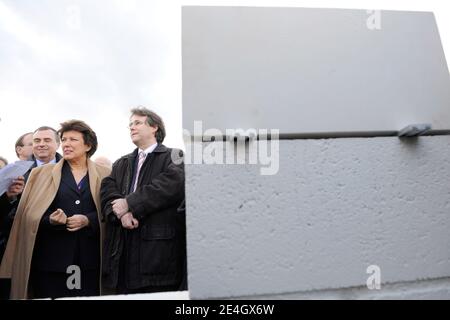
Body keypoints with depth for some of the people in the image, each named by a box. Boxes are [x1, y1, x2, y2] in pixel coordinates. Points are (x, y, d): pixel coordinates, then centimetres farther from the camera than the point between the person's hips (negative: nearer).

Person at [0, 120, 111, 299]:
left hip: (90, 257, 0)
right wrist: (50, 220, -14)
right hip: (51, 257, 0)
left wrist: (88, 220, -15)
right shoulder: (41, 174, 10)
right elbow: (30, 214, 5)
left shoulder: (104, 175, 8)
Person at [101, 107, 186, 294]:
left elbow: (171, 186, -14)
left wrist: (129, 204, -12)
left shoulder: (173, 157, 4)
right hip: (123, 249, 5)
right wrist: (121, 212, -14)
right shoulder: (121, 164, 22)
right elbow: (107, 192, 7)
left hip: (158, 245, -5)